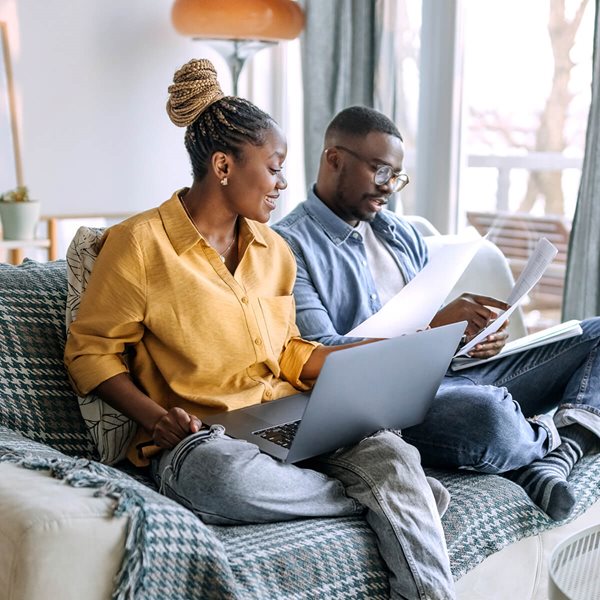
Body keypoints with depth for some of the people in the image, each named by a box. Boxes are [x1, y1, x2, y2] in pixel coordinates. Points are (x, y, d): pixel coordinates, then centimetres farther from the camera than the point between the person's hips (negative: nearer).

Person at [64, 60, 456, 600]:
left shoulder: (274, 250, 17)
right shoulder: (139, 243, -3)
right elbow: (90, 351, 0)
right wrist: (152, 415, -18)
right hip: (200, 438, -4)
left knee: (388, 449, -26)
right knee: (234, 479, -39)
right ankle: (399, 496, -18)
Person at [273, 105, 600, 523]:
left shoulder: (400, 232, 22)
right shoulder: (290, 245, -4)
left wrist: (482, 330, -5)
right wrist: (432, 325, -21)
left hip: (454, 376, 8)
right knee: (486, 413, -39)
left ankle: (551, 462, -22)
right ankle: (550, 437, -3)